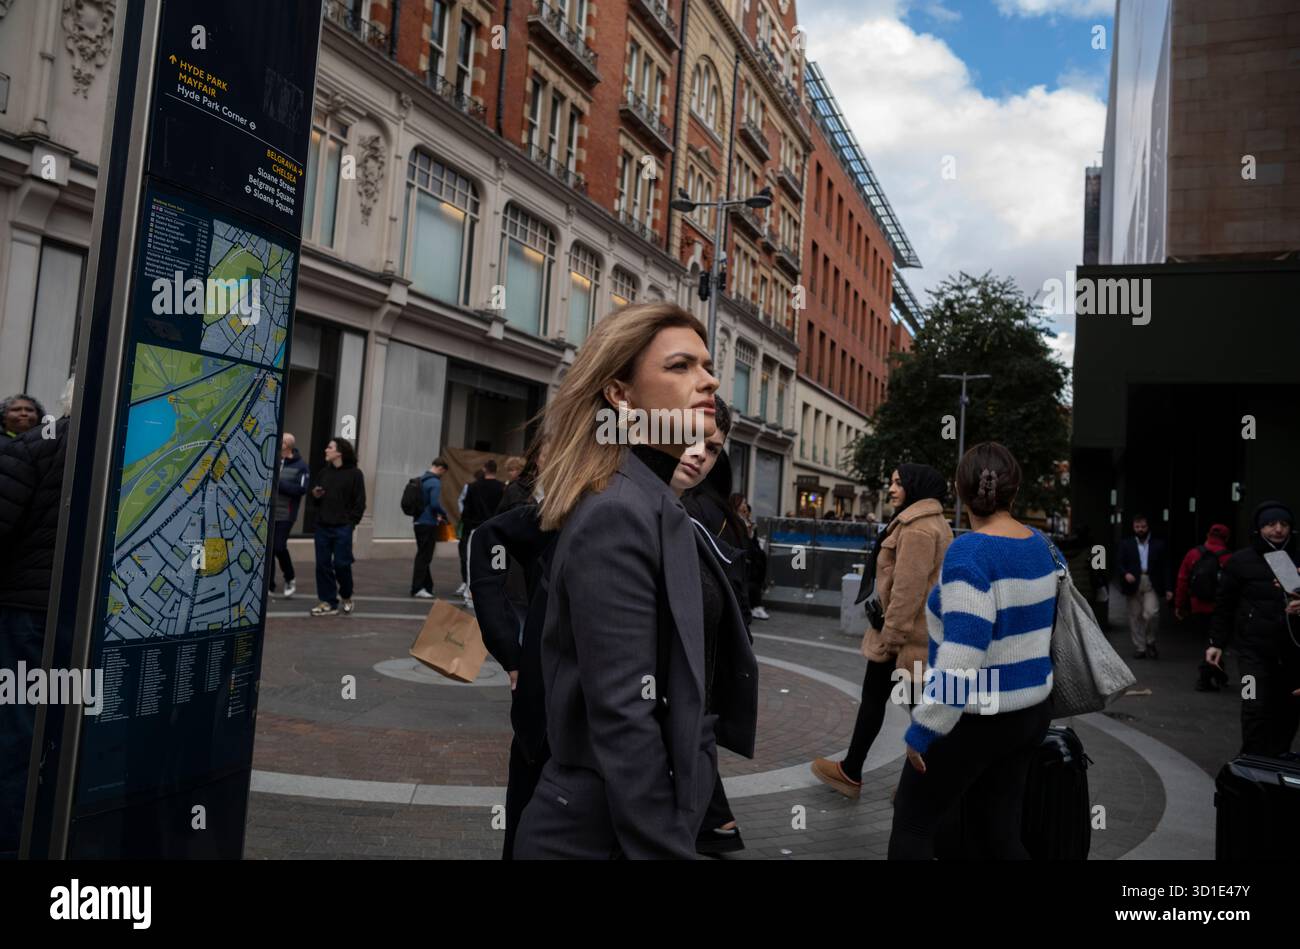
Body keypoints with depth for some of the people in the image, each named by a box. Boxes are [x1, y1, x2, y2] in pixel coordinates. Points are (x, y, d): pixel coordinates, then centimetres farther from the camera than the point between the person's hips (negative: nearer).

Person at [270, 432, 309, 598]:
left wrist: (278, 482, -17)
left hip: (285, 515, -4)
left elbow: (301, 489, -14)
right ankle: (269, 585, 16)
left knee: (279, 547, -10)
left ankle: (289, 579, 14)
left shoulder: (300, 466, -3)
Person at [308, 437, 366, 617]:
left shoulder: (354, 473, -4)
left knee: (341, 564, -2)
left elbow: (360, 501, -6)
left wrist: (351, 522, -10)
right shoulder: (323, 472, 13)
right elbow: (315, 500, 23)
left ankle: (346, 596, 22)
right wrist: (315, 496, 0)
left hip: (343, 527, -5)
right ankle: (328, 602, 13)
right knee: (323, 564, 5)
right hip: (322, 526, 6)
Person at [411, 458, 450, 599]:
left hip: (419, 522, 8)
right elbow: (435, 504, -24)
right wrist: (443, 514, -5)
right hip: (429, 524, -8)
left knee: (423, 555, 14)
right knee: (424, 557, -2)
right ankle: (417, 588, 1)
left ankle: (427, 585, 22)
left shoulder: (422, 480, 11)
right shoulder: (435, 482, -15)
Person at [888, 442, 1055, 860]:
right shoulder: (1042, 545, 2)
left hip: (975, 719, -7)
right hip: (1031, 711, 7)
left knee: (911, 825, 8)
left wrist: (922, 731, -21)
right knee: (999, 832, 17)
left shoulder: (968, 552, -21)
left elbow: (961, 656, -28)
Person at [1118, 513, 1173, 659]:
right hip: (1133, 584, 1)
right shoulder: (1125, 544, 9)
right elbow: (1120, 564, 4)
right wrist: (1126, 574, -18)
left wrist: (1168, 588, 0)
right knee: (1135, 617, 3)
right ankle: (1139, 648, 12)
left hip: (1151, 584, -1)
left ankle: (1150, 642, 5)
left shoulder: (1158, 544, 9)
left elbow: (1165, 567, 6)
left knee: (1151, 613, -18)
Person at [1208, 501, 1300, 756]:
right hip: (1254, 649, -3)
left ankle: (1277, 761, 25)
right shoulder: (1241, 561, 0)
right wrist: (1217, 643, 2)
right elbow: (1224, 605, 4)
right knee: (1256, 709, -10)